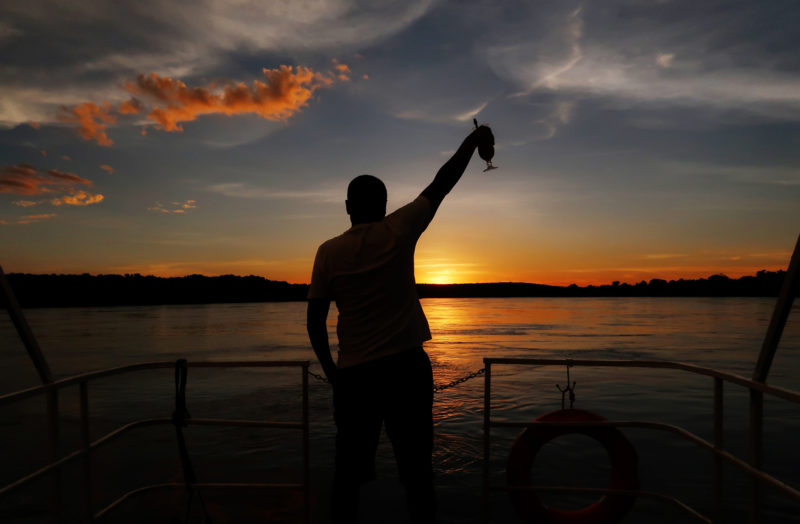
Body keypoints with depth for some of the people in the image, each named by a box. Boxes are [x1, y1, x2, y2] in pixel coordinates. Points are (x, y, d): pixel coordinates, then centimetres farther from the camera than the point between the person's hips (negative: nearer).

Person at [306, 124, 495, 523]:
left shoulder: (329, 252, 0)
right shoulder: (399, 230, -5)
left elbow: (315, 321, 2)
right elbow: (442, 184, 4)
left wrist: (330, 369, 15)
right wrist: (472, 141, 15)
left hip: (354, 373, 2)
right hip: (406, 366, -1)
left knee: (349, 469, 13)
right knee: (416, 468, 8)